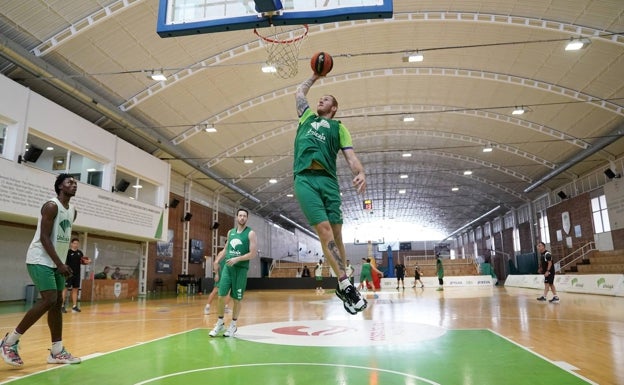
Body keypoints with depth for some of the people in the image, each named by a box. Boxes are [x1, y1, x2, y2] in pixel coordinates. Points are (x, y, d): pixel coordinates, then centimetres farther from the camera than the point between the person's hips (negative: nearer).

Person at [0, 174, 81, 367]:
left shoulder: (73, 211, 12)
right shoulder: (51, 206, -14)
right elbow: (44, 238, -20)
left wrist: (62, 263, 14)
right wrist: (60, 264, -23)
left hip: (56, 262, 9)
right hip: (40, 260, -9)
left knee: (57, 303, 7)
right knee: (49, 300, -17)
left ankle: (57, 352, 12)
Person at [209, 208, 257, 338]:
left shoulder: (250, 233, -6)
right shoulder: (230, 232, 11)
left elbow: (253, 254, -12)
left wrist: (237, 259, -20)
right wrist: (218, 260, 16)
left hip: (241, 269, -4)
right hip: (227, 267, 4)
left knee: (237, 298, 3)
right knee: (221, 295, 1)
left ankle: (233, 325, 18)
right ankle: (220, 323, 18)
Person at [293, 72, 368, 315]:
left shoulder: (338, 127, 19)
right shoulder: (307, 117, 28)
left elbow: (350, 156, 6)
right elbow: (299, 92, 43)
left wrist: (360, 173, -13)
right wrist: (315, 76, 46)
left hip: (328, 180, 0)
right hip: (304, 179, 0)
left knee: (335, 233, -2)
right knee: (324, 230, -14)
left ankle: (341, 286, 9)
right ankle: (345, 285, -13)